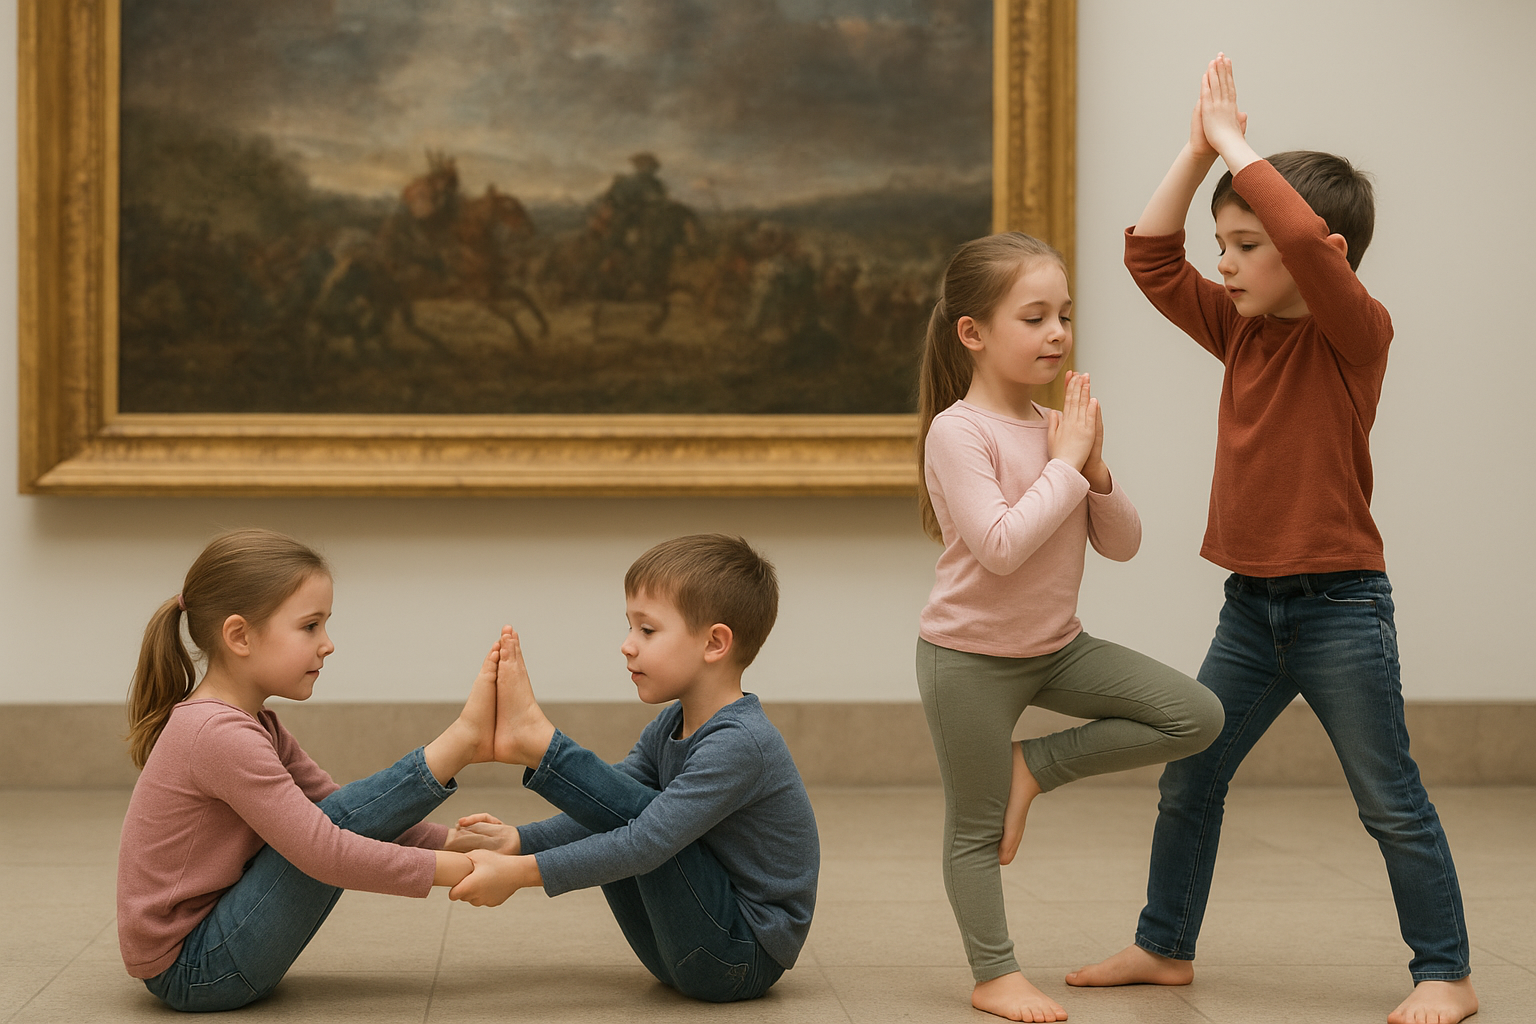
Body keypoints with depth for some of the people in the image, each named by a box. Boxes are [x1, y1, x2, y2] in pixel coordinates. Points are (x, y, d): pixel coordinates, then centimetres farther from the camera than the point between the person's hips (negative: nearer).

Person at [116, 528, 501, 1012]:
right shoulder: (221, 735, -23)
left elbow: (328, 803, 11)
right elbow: (323, 852, -27)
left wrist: (452, 842, -1)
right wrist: (458, 869, -23)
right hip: (190, 972, -9)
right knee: (338, 822, -13)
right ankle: (460, 742, -4)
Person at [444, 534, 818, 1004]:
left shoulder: (739, 743, -24)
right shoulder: (671, 727, 8)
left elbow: (646, 843, -31)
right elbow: (601, 814, 5)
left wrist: (520, 872, -33)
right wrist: (517, 842, -12)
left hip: (745, 960, -9)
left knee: (642, 814, -19)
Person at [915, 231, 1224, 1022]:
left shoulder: (1062, 427, 3)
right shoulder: (958, 431, -19)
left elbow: (1122, 545, 4)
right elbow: (1001, 547, -29)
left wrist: (1095, 468, -12)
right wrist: (1065, 464, -23)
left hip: (1057, 646, 7)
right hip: (970, 656, -6)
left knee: (1197, 717, -4)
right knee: (977, 828, 4)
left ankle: (1037, 766, 5)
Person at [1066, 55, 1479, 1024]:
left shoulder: (1358, 330, -13)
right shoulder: (1241, 329, 7)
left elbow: (1309, 243, -31)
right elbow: (1151, 256, 7)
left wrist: (1235, 143, -22)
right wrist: (1197, 152, -3)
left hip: (1341, 606, -7)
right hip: (1252, 607, 7)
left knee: (1391, 801, 1)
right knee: (1188, 778, 12)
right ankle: (1166, 946, 26)